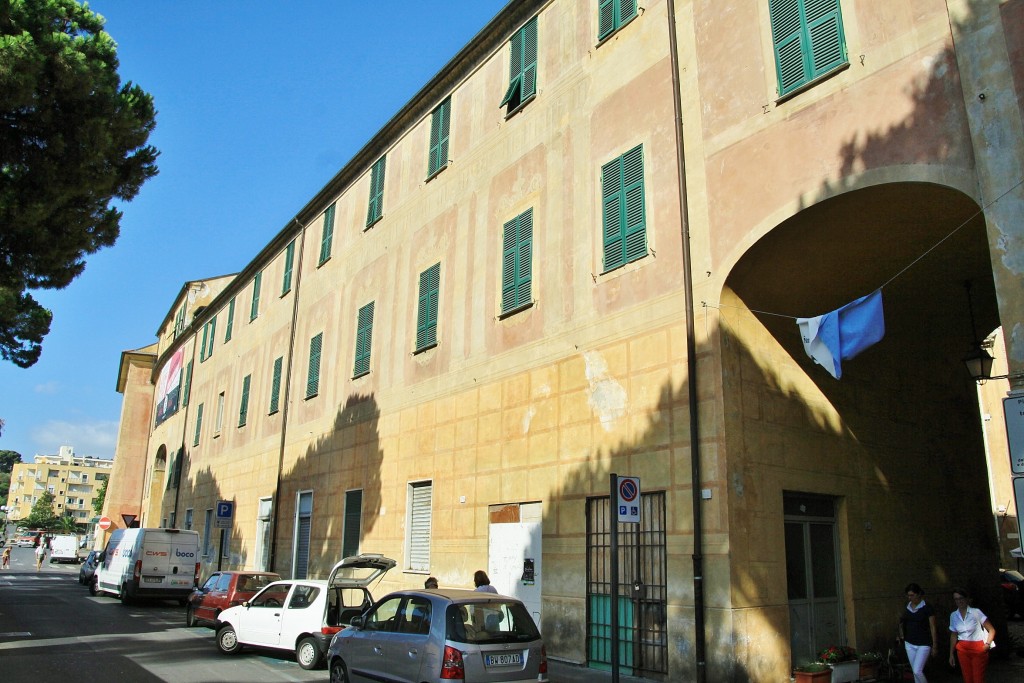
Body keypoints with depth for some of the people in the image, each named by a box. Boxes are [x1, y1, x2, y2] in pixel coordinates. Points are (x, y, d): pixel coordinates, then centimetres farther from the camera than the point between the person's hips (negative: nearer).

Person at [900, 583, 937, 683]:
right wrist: (901, 619, -6)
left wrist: (934, 646, -6)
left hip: (923, 644, -5)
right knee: (916, 672, 11)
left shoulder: (927, 608, -10)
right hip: (909, 644, 6)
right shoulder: (907, 608, 5)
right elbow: (902, 625, 15)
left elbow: (933, 628, -7)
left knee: (917, 671, -12)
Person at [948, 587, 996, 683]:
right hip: (962, 650, 4)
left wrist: (987, 644, -17)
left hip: (978, 648, -4)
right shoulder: (953, 615, 6)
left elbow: (991, 630, -4)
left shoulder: (976, 612, -7)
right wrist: (951, 654, 14)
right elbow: (953, 636, 14)